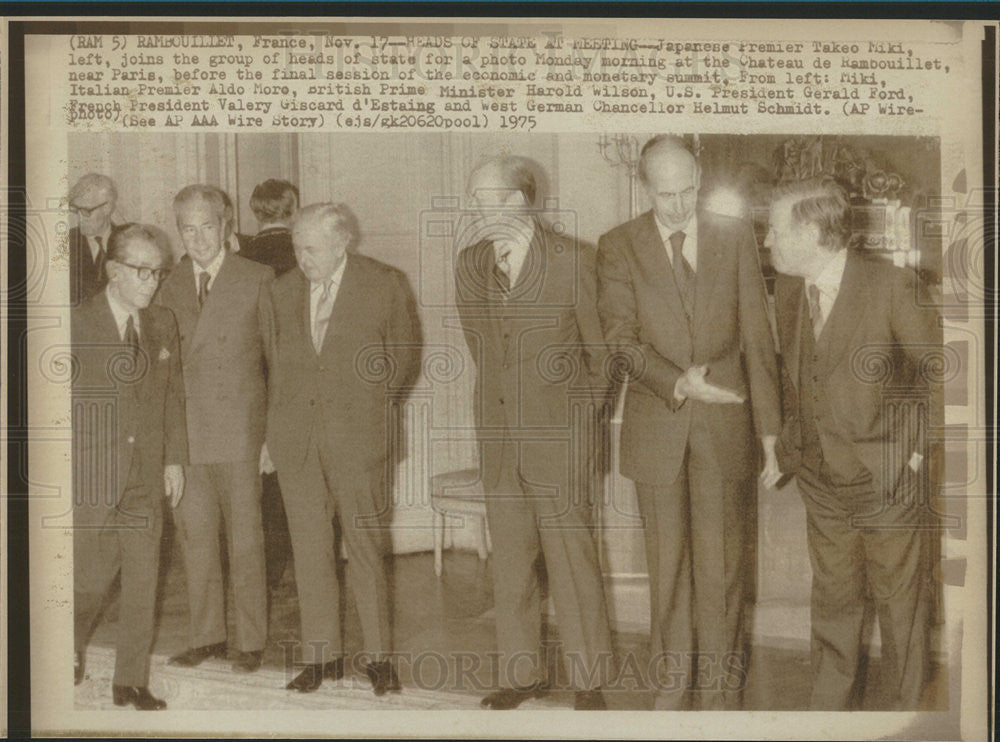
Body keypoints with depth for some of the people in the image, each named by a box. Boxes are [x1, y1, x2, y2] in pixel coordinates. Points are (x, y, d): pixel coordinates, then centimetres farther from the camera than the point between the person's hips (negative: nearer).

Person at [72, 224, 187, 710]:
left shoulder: (163, 324, 9)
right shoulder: (76, 324, -4)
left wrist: (174, 457, 7)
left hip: (147, 477, 4)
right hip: (92, 476, -3)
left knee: (142, 584, 4)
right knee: (91, 576, 5)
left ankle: (131, 683, 16)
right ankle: (71, 647, 36)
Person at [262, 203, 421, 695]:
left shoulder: (385, 286, -1)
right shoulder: (282, 292, 10)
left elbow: (405, 357, 7)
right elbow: (275, 362, 17)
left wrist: (373, 412, 4)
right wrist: (274, 429, 11)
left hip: (358, 434, -3)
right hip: (295, 438, 4)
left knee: (366, 547, 1)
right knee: (310, 549, 6)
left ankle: (380, 657, 13)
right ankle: (321, 655, 18)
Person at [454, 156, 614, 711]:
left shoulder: (570, 258, -5)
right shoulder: (469, 264, 9)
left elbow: (600, 343, 3)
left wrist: (586, 408, 7)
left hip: (556, 432, -5)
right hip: (497, 431, 5)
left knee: (570, 556, 0)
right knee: (509, 557, 10)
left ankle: (589, 679, 14)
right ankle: (522, 673, 23)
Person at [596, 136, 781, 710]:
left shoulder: (736, 237, 5)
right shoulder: (619, 247, 2)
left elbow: (757, 335, 3)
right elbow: (621, 338, -4)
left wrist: (770, 429, 0)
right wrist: (677, 382, -20)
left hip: (725, 426, 0)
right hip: (657, 427, 0)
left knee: (723, 565, 3)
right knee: (668, 564, 9)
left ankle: (721, 694, 17)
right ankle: (673, 684, 24)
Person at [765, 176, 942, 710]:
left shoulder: (894, 287, -17)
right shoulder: (786, 289, 1)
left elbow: (939, 371, -8)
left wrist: (917, 449, -8)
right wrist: (794, 440, 10)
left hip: (890, 485, -4)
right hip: (822, 481, 5)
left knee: (900, 603, 12)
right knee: (832, 599, 18)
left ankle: (906, 705, 33)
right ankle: (831, 703, 37)